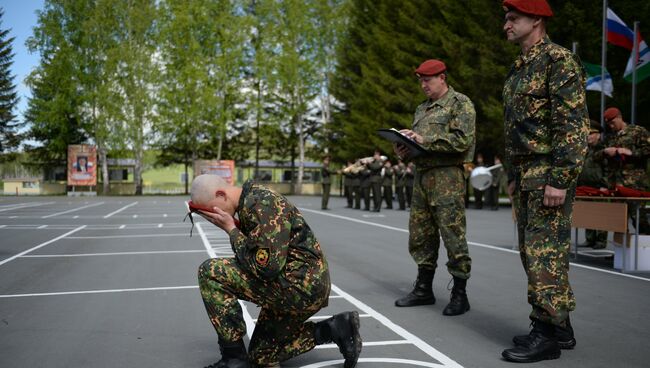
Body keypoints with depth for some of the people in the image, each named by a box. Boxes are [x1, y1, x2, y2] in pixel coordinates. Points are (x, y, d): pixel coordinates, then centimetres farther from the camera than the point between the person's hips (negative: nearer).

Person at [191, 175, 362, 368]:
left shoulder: (260, 204, -19)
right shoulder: (252, 201, 11)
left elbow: (266, 266, -26)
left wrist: (231, 229, -15)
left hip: (302, 285, -11)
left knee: (210, 272, -15)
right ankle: (335, 329, 15)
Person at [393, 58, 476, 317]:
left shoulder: (460, 103, -1)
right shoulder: (422, 109, 22)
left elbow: (463, 140, -14)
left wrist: (425, 140, -16)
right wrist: (405, 149, 3)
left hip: (447, 177, -8)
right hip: (421, 175, 8)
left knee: (453, 235, -6)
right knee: (420, 235, 10)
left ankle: (460, 294, 5)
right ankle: (424, 289, 21)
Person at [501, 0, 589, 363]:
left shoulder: (559, 59, -9)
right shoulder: (519, 68, 19)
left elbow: (574, 125, -17)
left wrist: (559, 180, -22)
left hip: (549, 176, -9)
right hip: (525, 176, 9)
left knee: (546, 253, -6)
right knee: (532, 252, 11)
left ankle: (549, 335, 3)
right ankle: (559, 326, 22)